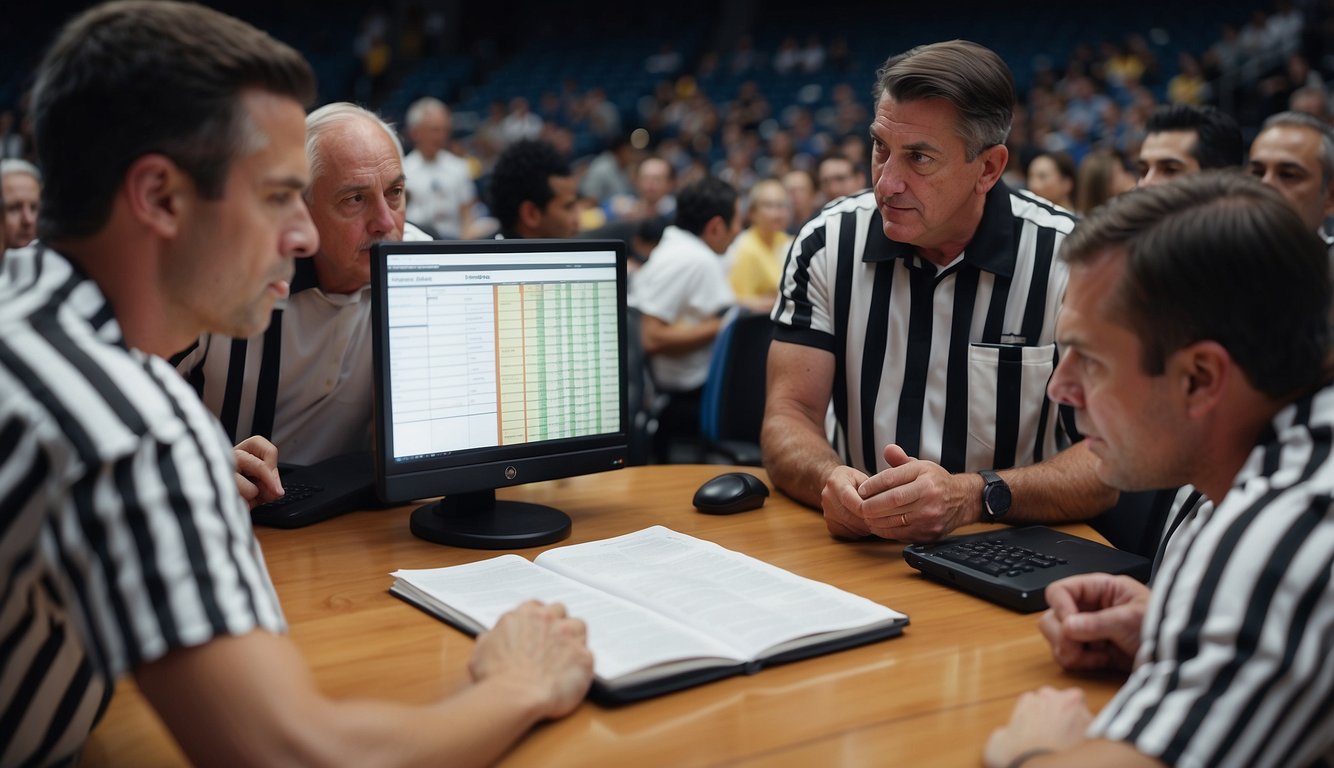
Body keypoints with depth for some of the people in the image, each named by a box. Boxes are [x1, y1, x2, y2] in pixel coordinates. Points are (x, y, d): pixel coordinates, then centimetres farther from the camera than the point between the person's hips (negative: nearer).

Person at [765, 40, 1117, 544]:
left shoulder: (1074, 260, -8)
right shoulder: (827, 243, -2)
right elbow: (788, 417, -4)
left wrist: (973, 497, -29)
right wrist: (831, 480, -27)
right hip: (858, 555, 2)